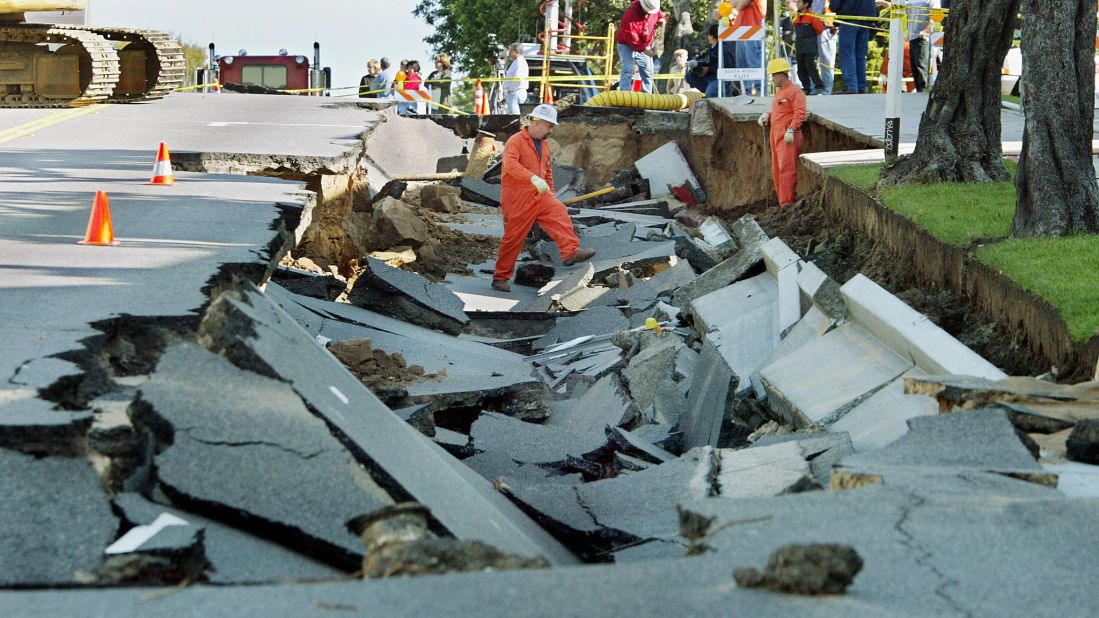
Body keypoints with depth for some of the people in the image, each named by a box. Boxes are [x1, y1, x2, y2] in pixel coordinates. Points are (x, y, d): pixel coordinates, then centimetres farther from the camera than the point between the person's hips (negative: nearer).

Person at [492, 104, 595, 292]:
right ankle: (500, 278, 12)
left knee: (559, 212, -20)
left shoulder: (544, 145, 15)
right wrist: (533, 178, -42)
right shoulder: (516, 141, -11)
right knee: (513, 239, 0)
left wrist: (551, 193, 20)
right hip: (518, 199, -6)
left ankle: (571, 252, -33)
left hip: (539, 196, 6)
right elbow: (510, 164, -30)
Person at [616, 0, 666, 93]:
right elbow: (630, 35, -29)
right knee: (628, 70, -19)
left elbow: (660, 16, 18)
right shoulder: (632, 13, -26)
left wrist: (662, 20, -9)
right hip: (627, 45, -7)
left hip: (645, 46, 7)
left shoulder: (655, 9, -6)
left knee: (648, 72, 5)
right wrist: (644, 49, -31)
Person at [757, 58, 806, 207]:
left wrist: (791, 130, -25)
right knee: (776, 171, 10)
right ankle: (783, 199, 16)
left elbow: (799, 114, -16)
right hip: (776, 136, 10)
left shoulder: (794, 91, -8)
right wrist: (767, 115, 14)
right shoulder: (779, 92, 22)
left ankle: (787, 203, -17)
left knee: (786, 169, -14)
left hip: (788, 137, -10)